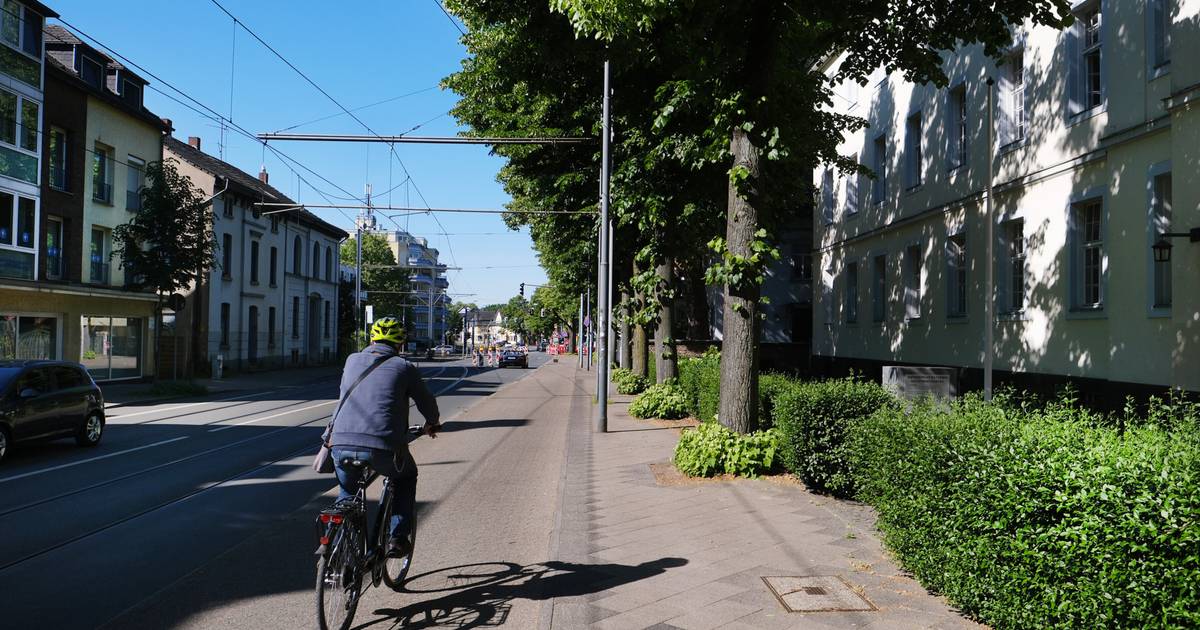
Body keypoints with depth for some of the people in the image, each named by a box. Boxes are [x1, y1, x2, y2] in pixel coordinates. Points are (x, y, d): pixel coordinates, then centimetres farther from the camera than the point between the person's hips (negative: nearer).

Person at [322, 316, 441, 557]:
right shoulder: (404, 367, 9)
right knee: (406, 477, 28)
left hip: (341, 444, 3)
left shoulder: (352, 360, 19)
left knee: (346, 492, 31)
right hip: (384, 447, -3)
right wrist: (432, 424, 42)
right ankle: (397, 538, 18)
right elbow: (427, 402, 20)